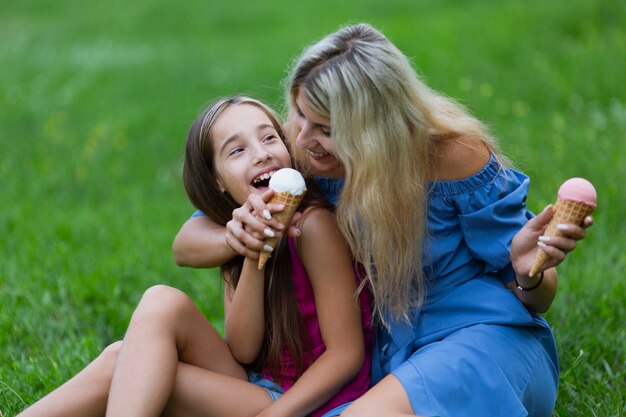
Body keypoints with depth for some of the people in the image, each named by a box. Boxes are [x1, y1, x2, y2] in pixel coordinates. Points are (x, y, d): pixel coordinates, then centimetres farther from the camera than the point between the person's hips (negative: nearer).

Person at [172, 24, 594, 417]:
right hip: (387, 361, 6)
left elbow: (536, 300, -7)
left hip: (485, 338, -5)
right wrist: (238, 236, -27)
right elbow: (186, 244, -3)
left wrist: (527, 271, -32)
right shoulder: (300, 152, -8)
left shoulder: (453, 156, -17)